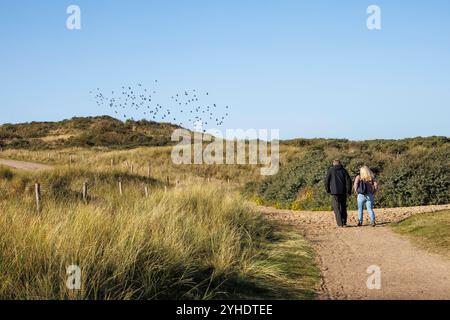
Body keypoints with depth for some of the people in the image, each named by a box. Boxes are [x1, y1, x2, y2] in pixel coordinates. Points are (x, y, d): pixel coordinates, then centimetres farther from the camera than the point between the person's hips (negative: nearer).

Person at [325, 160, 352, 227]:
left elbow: (327, 181, 0)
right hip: (343, 192, 3)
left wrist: (328, 190, 13)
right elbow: (349, 180, -3)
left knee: (336, 208, 1)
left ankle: (340, 223, -8)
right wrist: (348, 191, 1)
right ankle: (344, 223, 13)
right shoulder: (343, 170, 6)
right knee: (343, 207, 14)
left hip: (335, 192, -2)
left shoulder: (331, 170, 2)